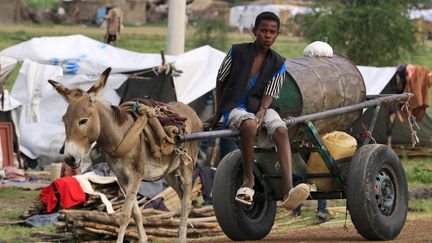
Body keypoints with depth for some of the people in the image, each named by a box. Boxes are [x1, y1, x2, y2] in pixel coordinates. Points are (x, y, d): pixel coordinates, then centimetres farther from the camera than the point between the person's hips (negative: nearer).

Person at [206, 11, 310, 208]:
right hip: (234, 107, -2)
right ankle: (248, 180, -23)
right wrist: (218, 114, 16)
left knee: (281, 131, -30)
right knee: (249, 125, -39)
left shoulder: (277, 63, 4)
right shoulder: (237, 52, -2)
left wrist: (262, 111, -22)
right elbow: (220, 82, 10)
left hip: (260, 107, 3)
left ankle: (287, 192, -48)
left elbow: (269, 94, 1)